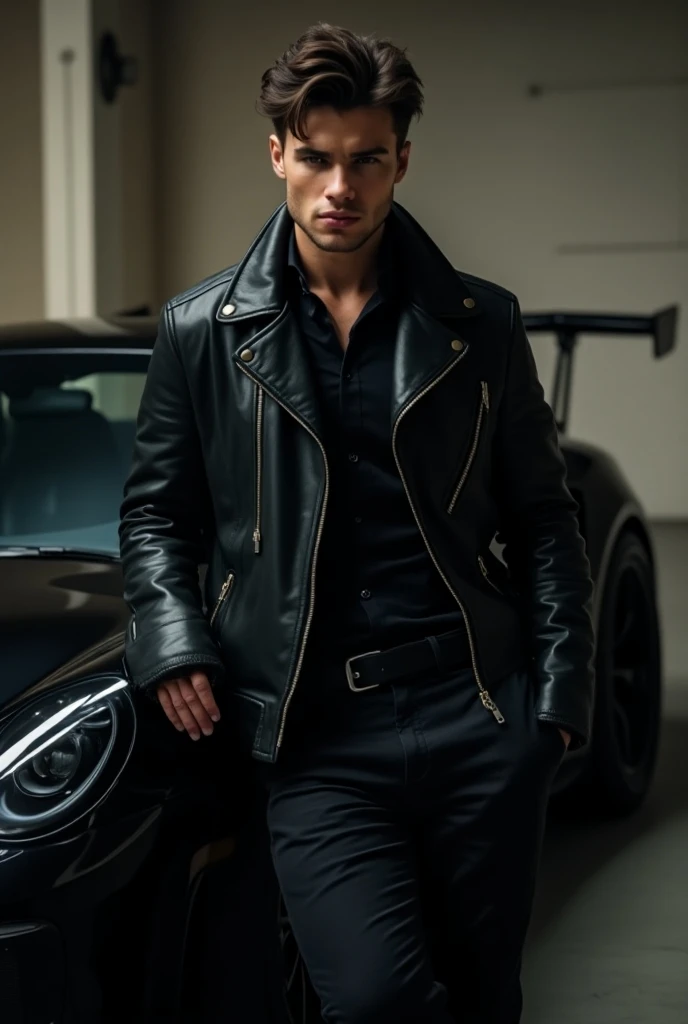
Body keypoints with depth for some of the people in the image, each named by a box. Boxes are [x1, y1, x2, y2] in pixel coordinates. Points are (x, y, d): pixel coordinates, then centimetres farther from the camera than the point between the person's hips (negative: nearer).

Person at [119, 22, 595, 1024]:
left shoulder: (482, 324, 8)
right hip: (317, 741, -1)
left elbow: (543, 518, 11)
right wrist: (173, 646, -3)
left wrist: (560, 691, 3)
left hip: (479, 719, 1)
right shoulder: (203, 331, 6)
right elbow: (156, 512, 14)